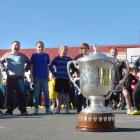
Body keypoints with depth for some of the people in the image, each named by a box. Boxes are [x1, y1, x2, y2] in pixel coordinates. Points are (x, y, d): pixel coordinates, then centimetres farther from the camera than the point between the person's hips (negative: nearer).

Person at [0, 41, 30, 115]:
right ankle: (9, 109, 7)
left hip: (20, 77, 0)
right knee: (9, 94, 1)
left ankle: (23, 109, 0)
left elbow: (29, 63, 22)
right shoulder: (7, 55, 11)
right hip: (10, 77, 1)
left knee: (21, 94, -5)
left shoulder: (22, 55, 11)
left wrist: (25, 69, 9)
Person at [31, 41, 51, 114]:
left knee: (46, 93, 2)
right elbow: (32, 67, 4)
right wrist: (32, 77, -2)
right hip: (37, 77, -2)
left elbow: (47, 67, 14)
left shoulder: (46, 55, 10)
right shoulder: (34, 55, 3)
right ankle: (36, 108, 7)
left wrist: (48, 76, 8)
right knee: (36, 93, 0)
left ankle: (47, 108, 9)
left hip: (44, 77, 2)